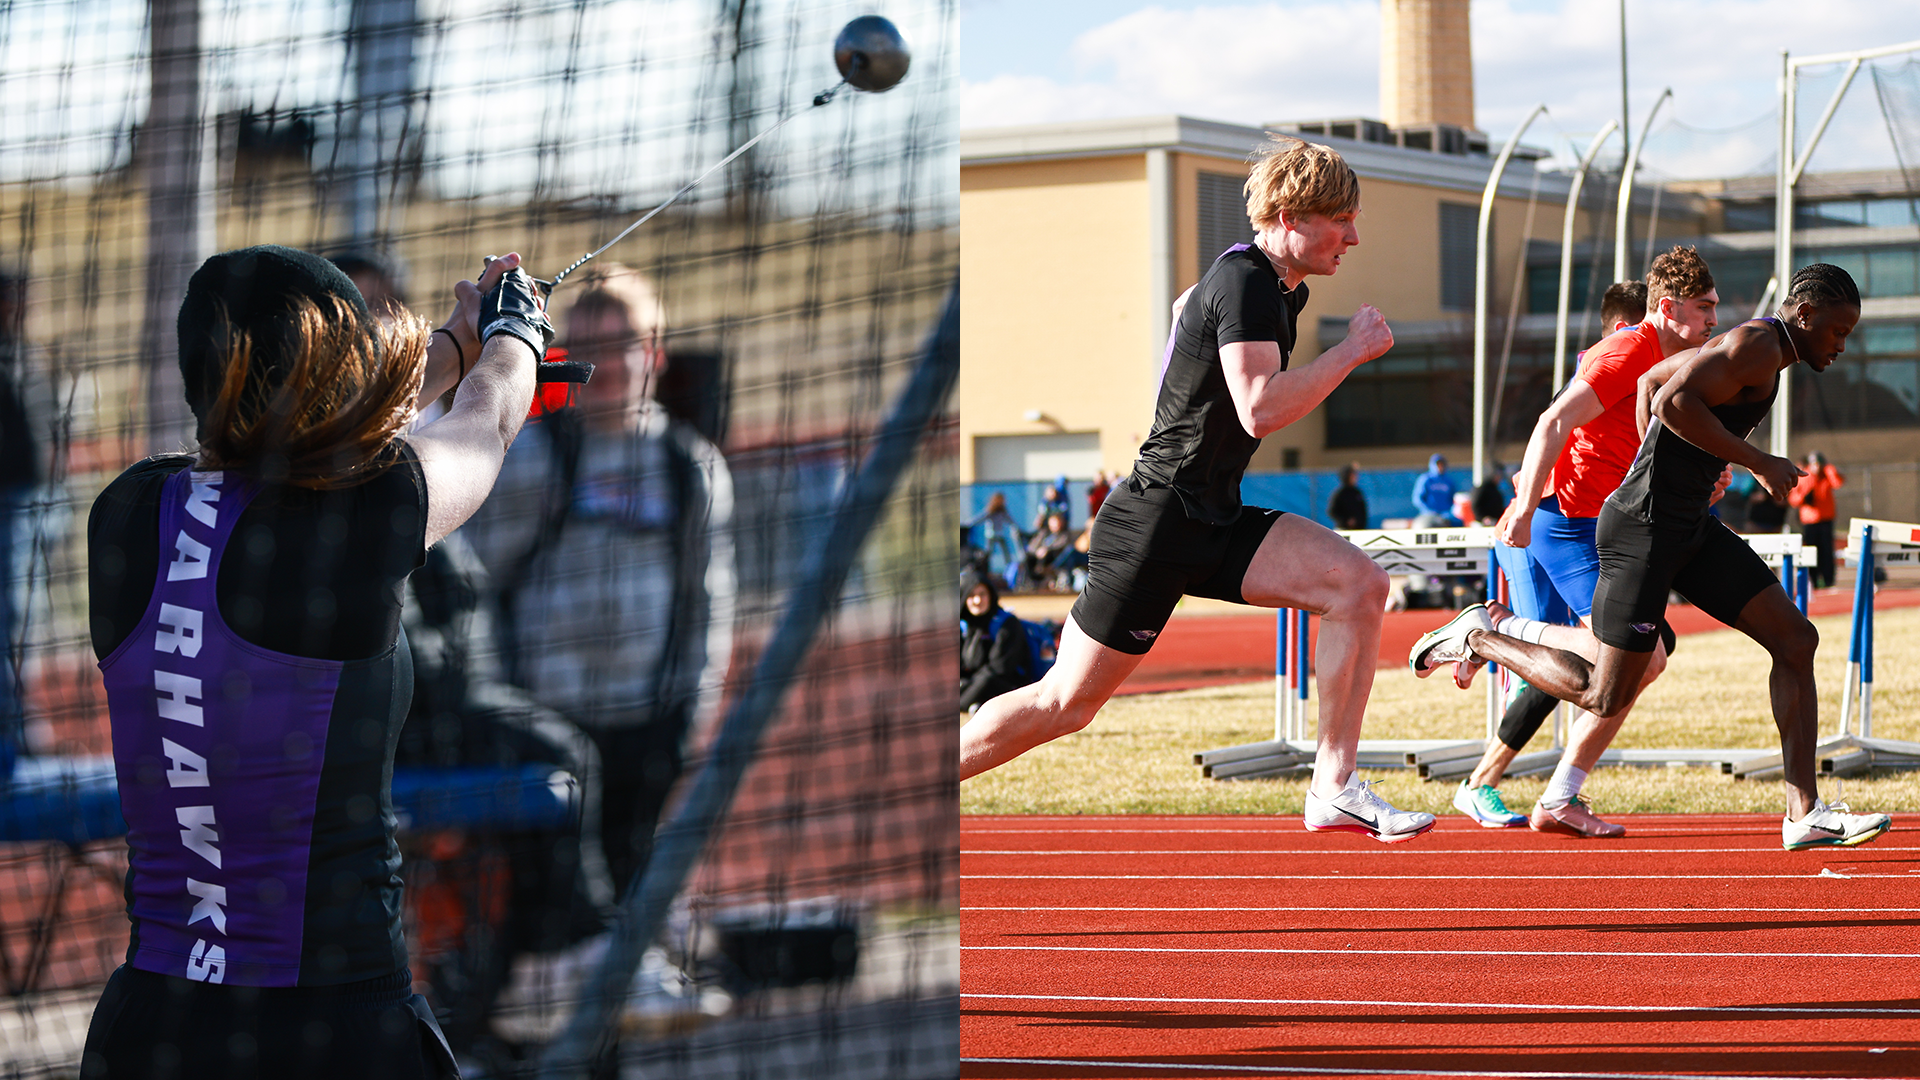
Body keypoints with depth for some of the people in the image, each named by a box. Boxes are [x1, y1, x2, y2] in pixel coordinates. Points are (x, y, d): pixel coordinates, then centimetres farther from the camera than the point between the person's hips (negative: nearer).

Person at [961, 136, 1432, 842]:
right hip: (1159, 520, -9)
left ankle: (1333, 788, -7)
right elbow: (1261, 409, -29)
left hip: (1216, 519, 9)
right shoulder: (1244, 282, -17)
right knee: (1065, 703, -4)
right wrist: (1351, 352, -21)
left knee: (1358, 585, -9)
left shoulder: (1284, 290, 14)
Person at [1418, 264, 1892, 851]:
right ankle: (1480, 638, 19)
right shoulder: (1759, 346, -15)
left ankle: (1805, 814, -2)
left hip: (1690, 527, 11)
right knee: (1603, 697, -3)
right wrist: (1757, 462, -21)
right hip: (1642, 531, -11)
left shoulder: (1747, 348, 17)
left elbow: (1651, 381, 28)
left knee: (1796, 639, 0)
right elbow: (1673, 401, -29)